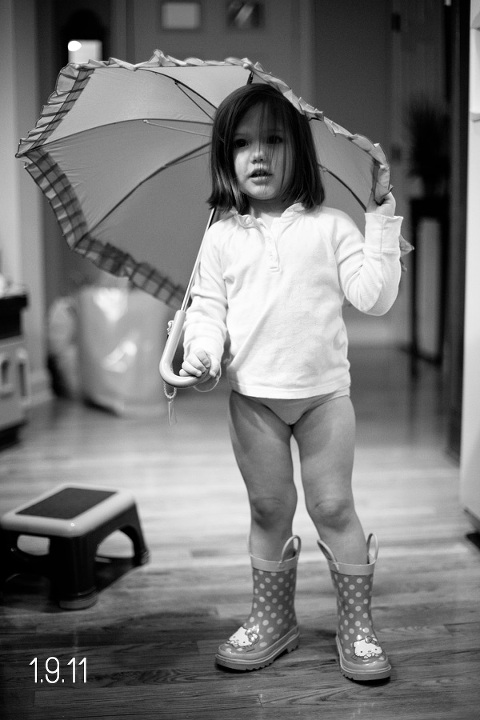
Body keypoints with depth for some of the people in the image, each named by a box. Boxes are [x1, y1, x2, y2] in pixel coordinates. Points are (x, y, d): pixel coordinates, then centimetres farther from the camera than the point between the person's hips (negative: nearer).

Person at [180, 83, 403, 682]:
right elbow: (208, 307, 5)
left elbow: (373, 297, -4)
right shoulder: (222, 237, 5)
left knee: (333, 506, 1)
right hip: (253, 396, 1)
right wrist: (202, 355, -13)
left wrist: (382, 233, -10)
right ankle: (271, 621, 26)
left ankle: (356, 629, 13)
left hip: (324, 391, -1)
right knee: (269, 509, 10)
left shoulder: (329, 227, 1)